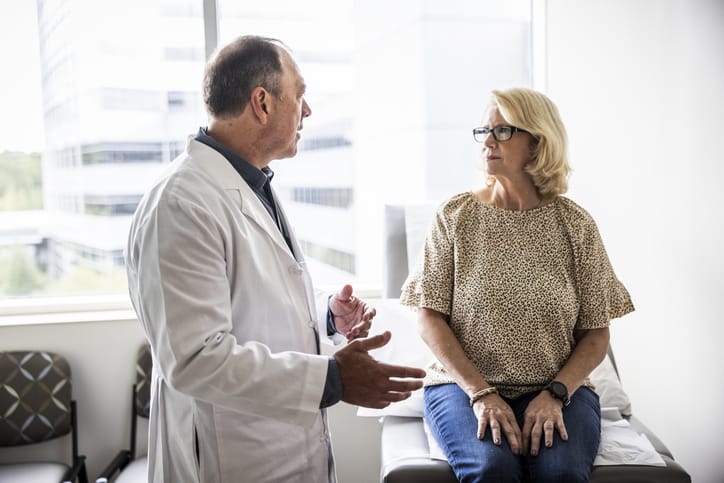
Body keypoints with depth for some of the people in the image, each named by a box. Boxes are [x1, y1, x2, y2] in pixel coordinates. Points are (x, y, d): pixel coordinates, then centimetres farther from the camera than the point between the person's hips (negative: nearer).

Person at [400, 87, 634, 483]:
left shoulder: (575, 225, 3)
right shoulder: (455, 215, 2)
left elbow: (596, 334, 5)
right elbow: (430, 319, -1)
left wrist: (556, 394, -11)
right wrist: (481, 392, -12)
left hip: (557, 389, 1)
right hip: (463, 384, 0)